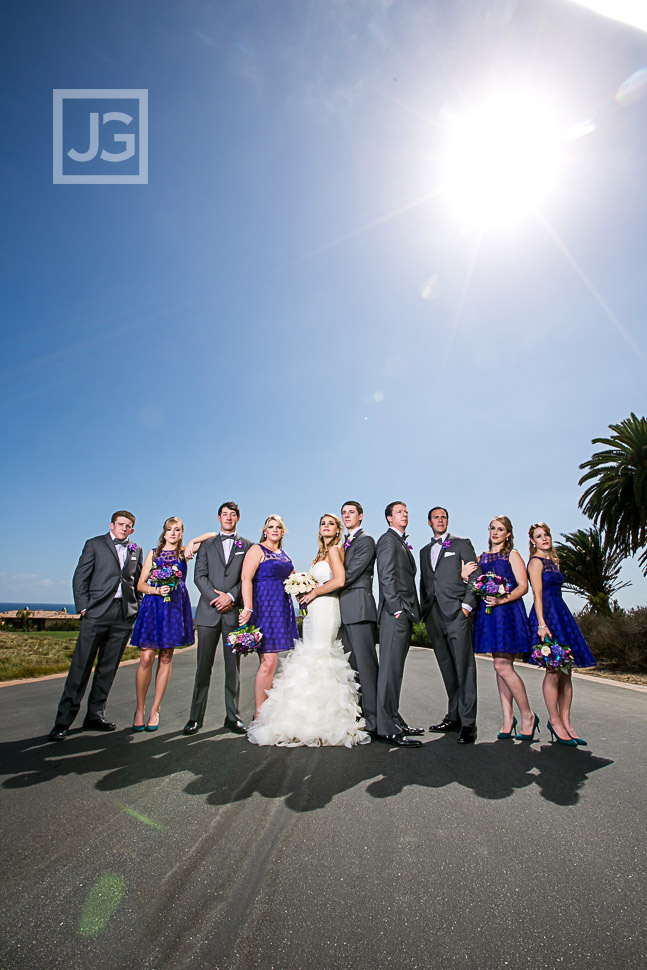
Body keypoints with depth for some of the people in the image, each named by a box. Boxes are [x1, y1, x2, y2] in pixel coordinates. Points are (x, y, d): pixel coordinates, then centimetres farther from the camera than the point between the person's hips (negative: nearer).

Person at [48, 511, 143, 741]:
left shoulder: (136, 551, 16)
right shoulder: (95, 544, 7)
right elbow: (80, 578, 3)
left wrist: (137, 608, 7)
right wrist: (83, 608, -6)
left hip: (125, 615, 3)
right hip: (98, 612, -3)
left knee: (108, 667, 8)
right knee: (81, 665, -3)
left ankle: (95, 715, 19)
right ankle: (63, 720, 7)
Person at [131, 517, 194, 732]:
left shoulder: (184, 554, 11)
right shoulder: (153, 553, 13)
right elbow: (141, 584, 9)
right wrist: (156, 590, -9)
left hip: (175, 607, 0)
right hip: (153, 606, 0)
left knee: (165, 658, 4)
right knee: (146, 658, -6)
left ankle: (155, 710, 14)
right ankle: (140, 709, 10)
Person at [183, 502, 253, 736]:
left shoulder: (247, 545, 10)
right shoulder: (206, 544, 14)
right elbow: (199, 576, 4)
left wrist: (230, 596, -13)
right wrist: (216, 598, -9)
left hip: (234, 612, -1)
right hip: (208, 611, 1)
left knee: (233, 666, 5)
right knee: (203, 666, 5)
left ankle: (232, 717, 14)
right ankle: (196, 717, 15)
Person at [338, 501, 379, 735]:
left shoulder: (366, 540, -5)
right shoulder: (343, 543, 22)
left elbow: (350, 574, -14)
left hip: (359, 608, -9)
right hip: (344, 611, 9)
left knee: (365, 665, -6)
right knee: (351, 666, 12)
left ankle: (373, 721, -1)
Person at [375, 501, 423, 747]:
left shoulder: (402, 542, 23)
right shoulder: (388, 539, -6)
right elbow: (386, 577, -15)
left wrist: (412, 610, 16)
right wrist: (397, 608, -18)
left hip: (405, 614, 10)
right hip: (395, 614, -9)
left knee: (395, 669, 13)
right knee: (390, 669, -7)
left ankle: (394, 720, 22)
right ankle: (387, 729, -2)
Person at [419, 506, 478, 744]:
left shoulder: (462, 544, 7)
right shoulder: (425, 551, 21)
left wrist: (467, 604, -10)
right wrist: (423, 610, 14)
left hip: (457, 612, -5)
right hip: (433, 616, 5)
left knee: (464, 668, -7)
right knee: (447, 669, 9)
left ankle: (468, 723, -3)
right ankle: (454, 717, 16)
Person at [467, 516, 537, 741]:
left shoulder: (512, 555, 2)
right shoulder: (481, 558, 16)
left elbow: (523, 586, -6)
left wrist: (502, 600, -20)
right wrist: (464, 576, -5)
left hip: (508, 612, -5)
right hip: (488, 613, 5)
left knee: (502, 666, -11)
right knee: (500, 666, 8)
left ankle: (527, 715, 7)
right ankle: (508, 719, 15)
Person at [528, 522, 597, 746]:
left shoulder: (552, 561, 19)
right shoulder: (536, 561, -5)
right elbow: (537, 594, -13)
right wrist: (541, 624, -21)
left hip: (561, 613, 9)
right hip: (546, 614, -9)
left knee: (566, 671, 7)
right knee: (554, 671, -6)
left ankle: (565, 722, 13)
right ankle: (555, 721, 5)